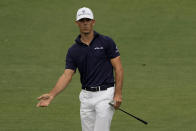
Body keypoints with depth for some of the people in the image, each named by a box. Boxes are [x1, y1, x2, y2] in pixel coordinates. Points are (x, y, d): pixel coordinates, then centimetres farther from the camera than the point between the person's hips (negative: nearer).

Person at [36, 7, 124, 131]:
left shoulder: (106, 42, -4)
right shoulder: (73, 51, 6)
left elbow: (118, 68, -5)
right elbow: (67, 75, -1)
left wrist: (118, 94, -14)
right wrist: (51, 95, -15)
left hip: (105, 94, -5)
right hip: (86, 96, 5)